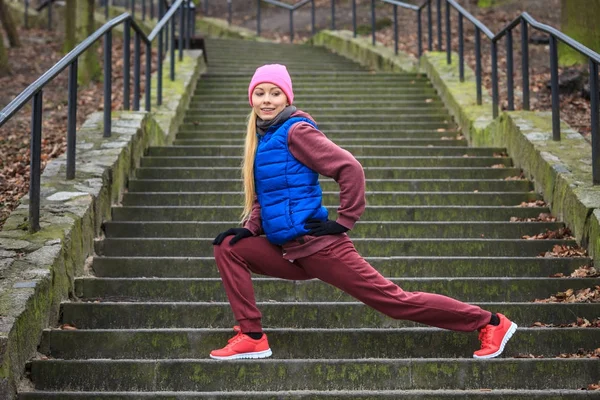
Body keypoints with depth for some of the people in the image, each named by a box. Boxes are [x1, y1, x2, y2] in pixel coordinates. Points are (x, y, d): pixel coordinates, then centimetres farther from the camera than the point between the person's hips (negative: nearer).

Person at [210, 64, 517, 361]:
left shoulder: (295, 131, -11)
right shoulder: (263, 138, 14)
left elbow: (350, 169, -17)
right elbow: (261, 197, 22)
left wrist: (344, 222, -14)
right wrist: (249, 229, 5)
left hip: (316, 245, -8)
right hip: (289, 252, 8)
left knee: (393, 299, -5)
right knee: (228, 248, 1)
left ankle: (490, 323, 5)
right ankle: (251, 337, 2)